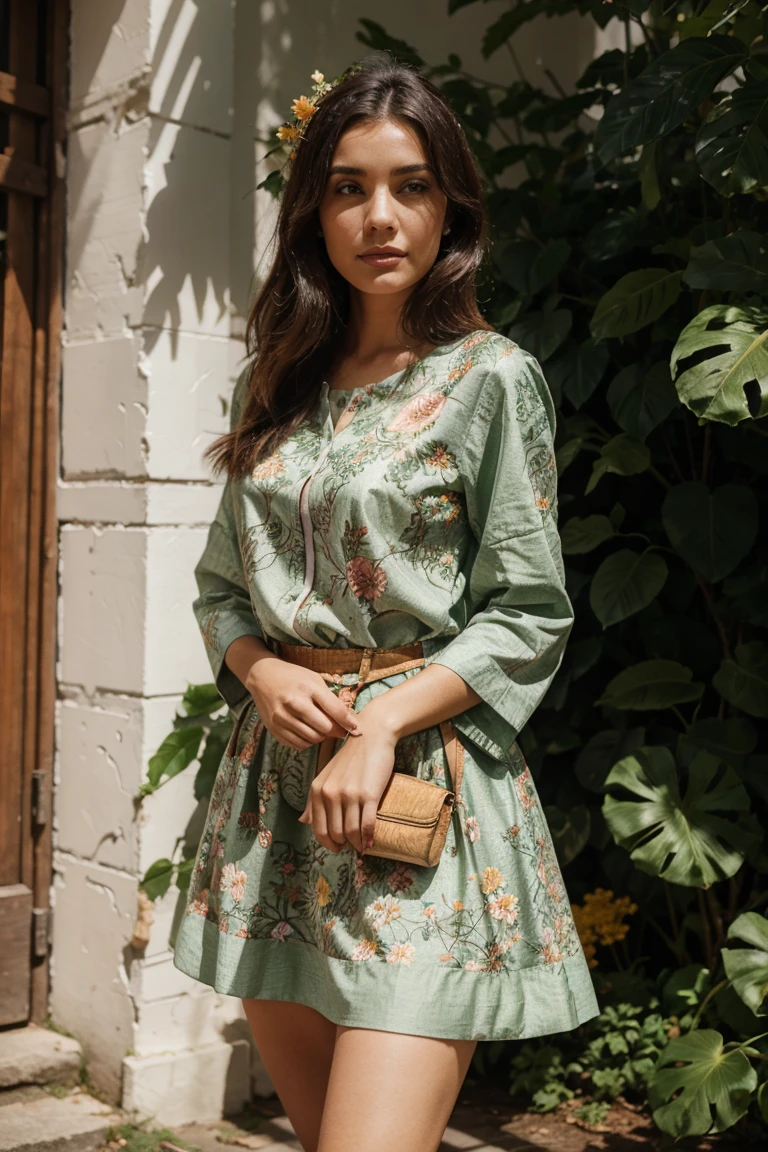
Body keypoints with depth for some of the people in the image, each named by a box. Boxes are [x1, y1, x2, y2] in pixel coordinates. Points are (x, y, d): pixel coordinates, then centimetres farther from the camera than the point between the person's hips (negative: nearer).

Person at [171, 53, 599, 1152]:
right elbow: (220, 584, 16)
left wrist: (382, 725, -15)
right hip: (276, 783, 5)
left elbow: (528, 618, -6)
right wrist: (264, 671, -4)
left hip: (421, 780, -5)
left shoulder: (491, 378, -3)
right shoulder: (277, 386, 12)